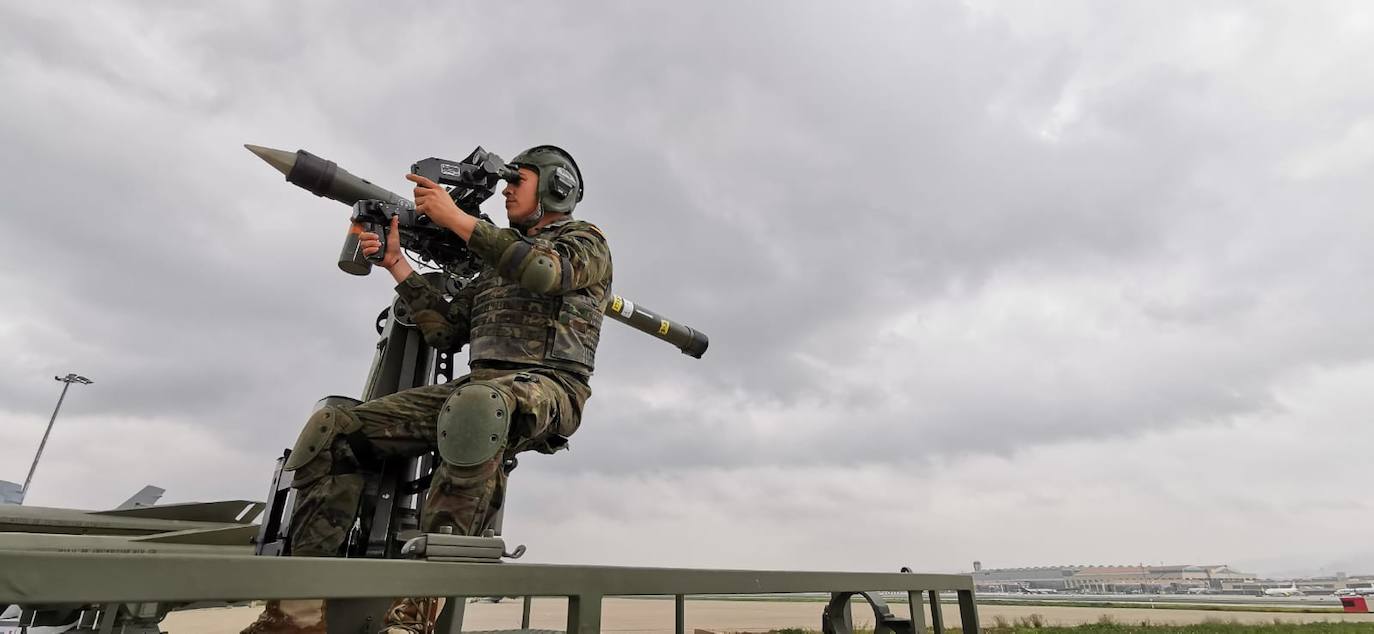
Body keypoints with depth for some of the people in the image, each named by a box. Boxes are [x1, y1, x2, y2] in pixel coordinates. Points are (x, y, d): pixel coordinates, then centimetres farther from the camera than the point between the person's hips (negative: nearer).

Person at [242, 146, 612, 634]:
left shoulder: (586, 240, 9)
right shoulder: (497, 262, 29)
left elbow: (542, 272, -16)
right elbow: (445, 331, 20)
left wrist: (455, 218, -13)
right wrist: (395, 263, 15)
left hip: (548, 388, -7)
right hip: (476, 387, 7)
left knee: (474, 409, -42)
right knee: (333, 427, -7)